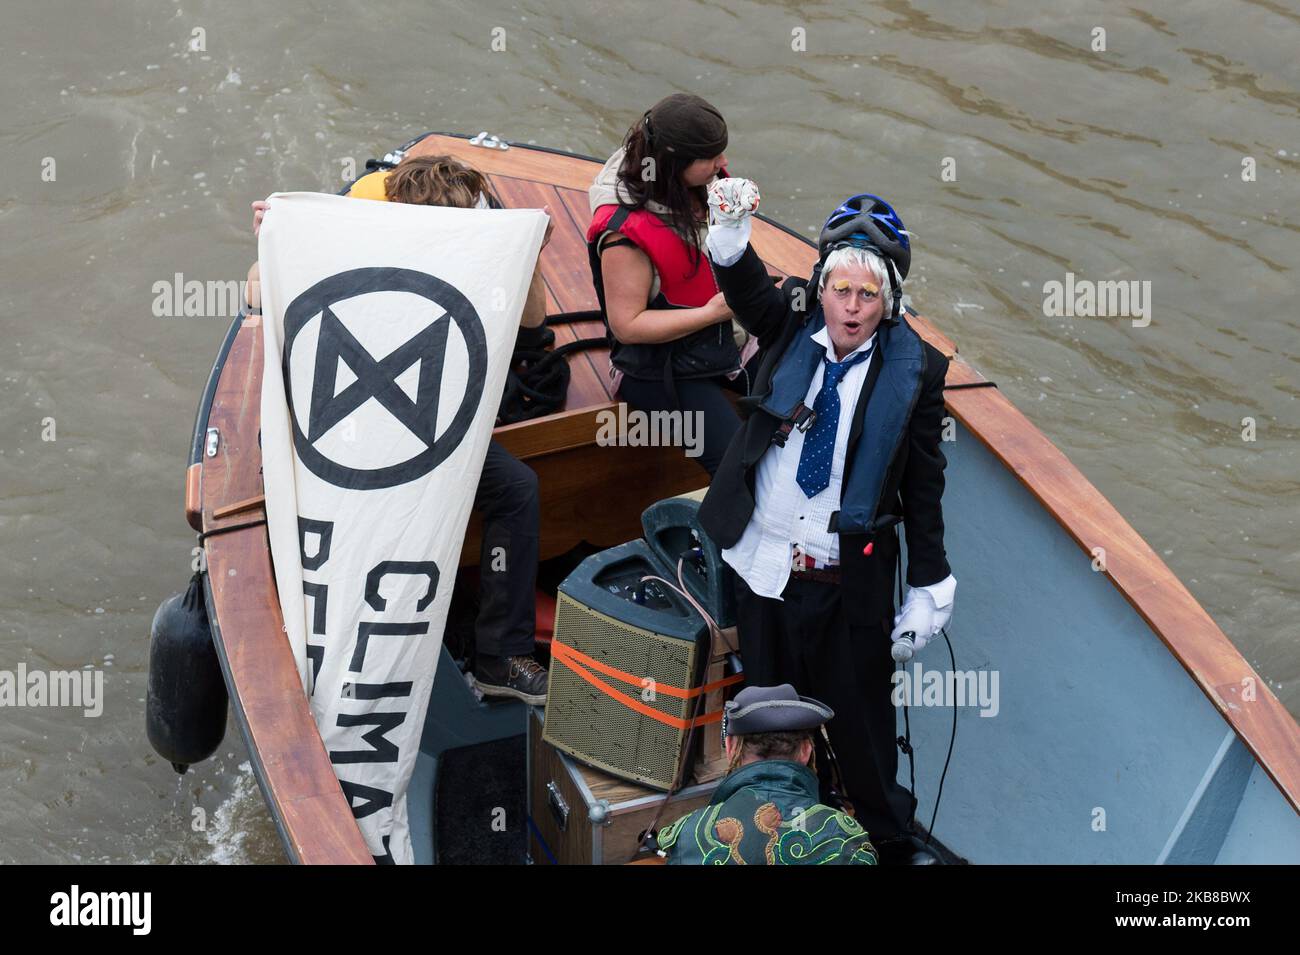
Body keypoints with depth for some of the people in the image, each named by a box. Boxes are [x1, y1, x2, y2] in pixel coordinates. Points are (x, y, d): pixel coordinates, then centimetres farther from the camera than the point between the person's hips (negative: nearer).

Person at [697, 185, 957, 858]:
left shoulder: (912, 370, -8)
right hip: (765, 567, 3)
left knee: (859, 715, 10)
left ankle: (885, 834, 32)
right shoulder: (794, 330, -2)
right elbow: (747, 291, -21)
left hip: (850, 578, -3)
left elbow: (923, 483, -4)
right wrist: (730, 233, -42)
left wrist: (928, 587, -4)